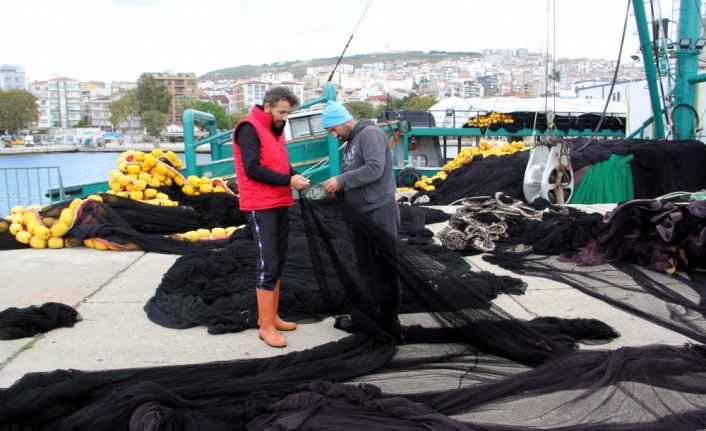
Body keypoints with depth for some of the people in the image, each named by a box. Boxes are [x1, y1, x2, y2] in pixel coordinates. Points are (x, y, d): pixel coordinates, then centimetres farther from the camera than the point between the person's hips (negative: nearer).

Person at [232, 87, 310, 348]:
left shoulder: (275, 130, 16)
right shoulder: (249, 128, -12)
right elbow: (252, 169, -20)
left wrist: (295, 176, -4)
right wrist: (288, 181, -19)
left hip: (280, 204, 9)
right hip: (261, 208, -9)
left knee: (278, 262, 13)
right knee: (268, 265, -8)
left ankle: (270, 316, 24)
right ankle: (265, 326, 0)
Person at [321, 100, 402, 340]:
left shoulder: (369, 133, -10)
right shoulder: (352, 142, 18)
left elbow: (375, 169, -25)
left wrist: (341, 181, -21)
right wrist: (337, 189, 1)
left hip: (380, 214, -10)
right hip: (360, 215, 10)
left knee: (384, 269, -2)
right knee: (365, 268, 16)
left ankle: (390, 327, 7)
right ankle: (368, 317, 28)